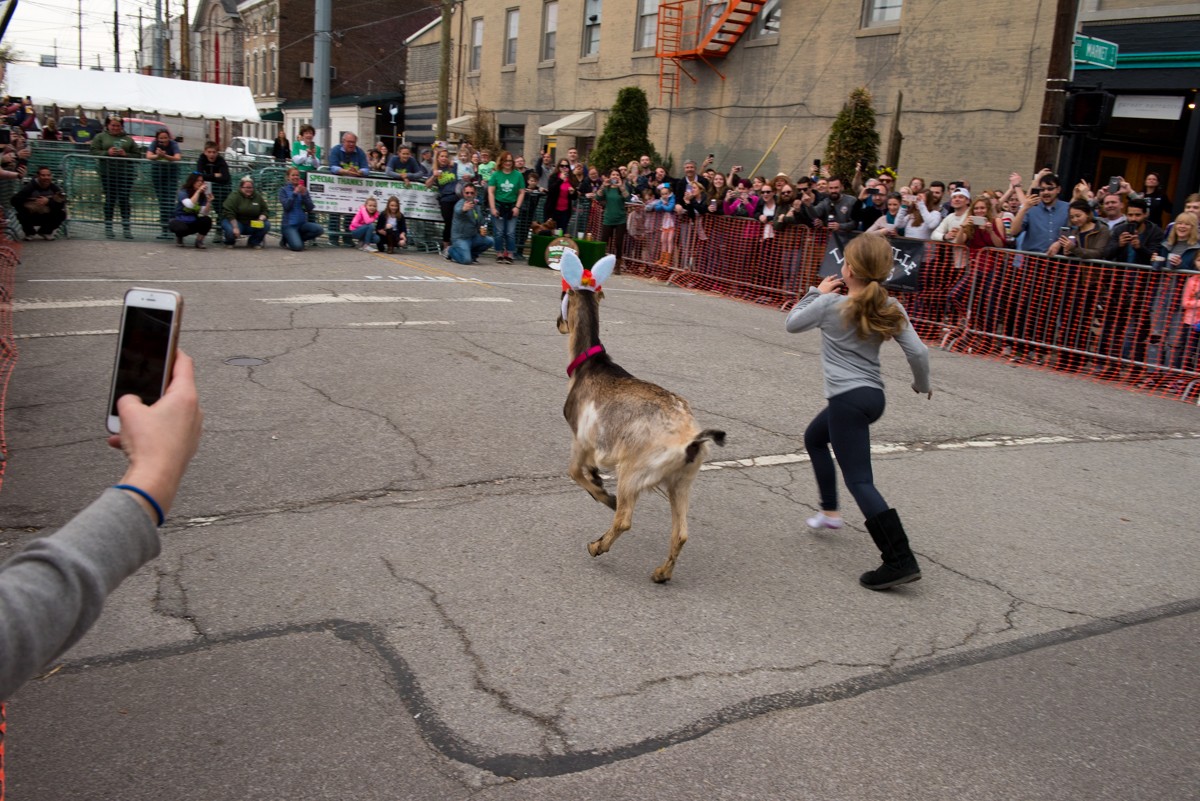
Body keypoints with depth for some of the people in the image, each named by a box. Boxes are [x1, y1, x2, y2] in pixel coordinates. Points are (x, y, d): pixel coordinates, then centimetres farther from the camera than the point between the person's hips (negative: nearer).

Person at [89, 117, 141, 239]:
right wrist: (107, 152, -15)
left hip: (125, 173, 1)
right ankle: (108, 227, 9)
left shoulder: (128, 139, 13)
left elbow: (138, 155, 6)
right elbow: (93, 151, 0)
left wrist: (126, 154, -11)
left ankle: (127, 228, 3)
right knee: (110, 199, 3)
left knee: (124, 200, 0)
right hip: (108, 173, -1)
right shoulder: (100, 137, 10)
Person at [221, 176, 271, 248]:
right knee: (231, 231, -36)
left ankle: (254, 242, 4)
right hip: (236, 222, -4)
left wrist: (261, 218, -17)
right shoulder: (234, 196, -11)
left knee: (266, 225, -22)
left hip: (253, 224, 4)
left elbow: (265, 211, 7)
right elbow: (229, 213, -18)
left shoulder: (258, 197, 3)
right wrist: (235, 227, -27)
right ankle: (229, 242, 5)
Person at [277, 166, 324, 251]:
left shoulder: (304, 190, 9)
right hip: (289, 224, -5)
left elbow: (310, 209, 0)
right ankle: (286, 239, 10)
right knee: (297, 247, -27)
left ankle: (295, 239, 0)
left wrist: (304, 195, -12)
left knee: (319, 230, -24)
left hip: (302, 223, 5)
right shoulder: (283, 190, 1)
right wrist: (295, 193, -18)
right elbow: (286, 206, -13)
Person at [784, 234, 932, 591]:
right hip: (874, 396, 8)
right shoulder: (890, 309, 3)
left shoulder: (830, 304, -10)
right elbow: (918, 352, -2)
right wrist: (923, 384, 15)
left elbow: (792, 324, 7)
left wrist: (817, 292, 14)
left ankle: (900, 560, -17)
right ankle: (830, 510, 37)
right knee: (814, 437, 31)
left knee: (859, 481, -9)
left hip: (848, 400, -8)